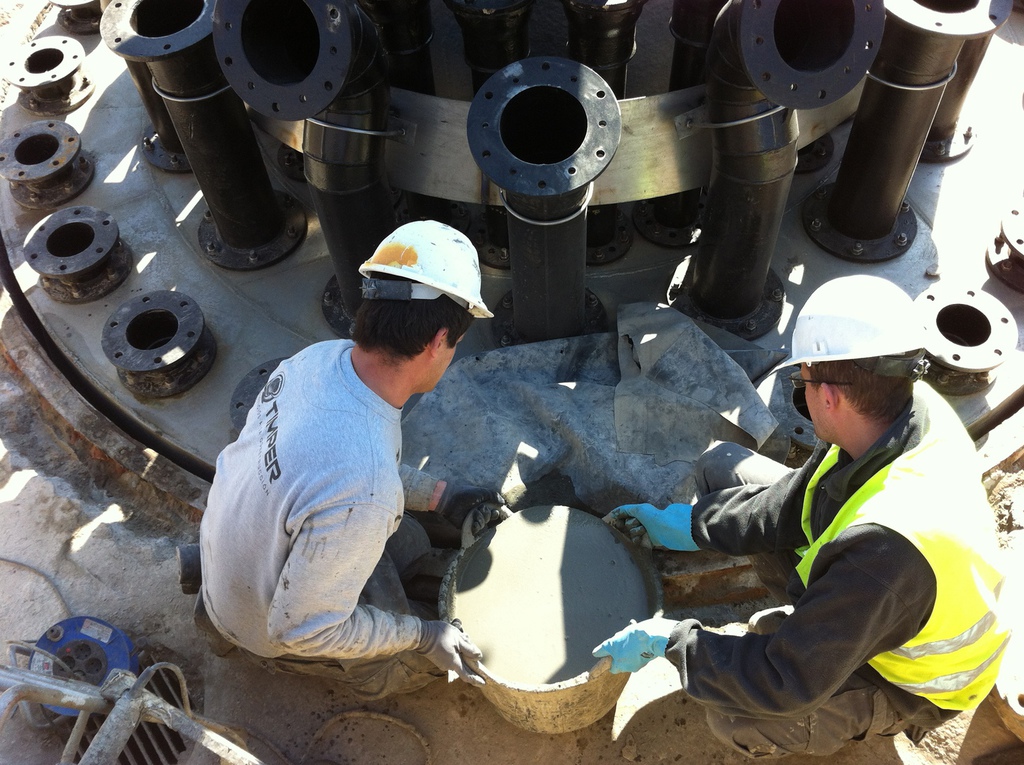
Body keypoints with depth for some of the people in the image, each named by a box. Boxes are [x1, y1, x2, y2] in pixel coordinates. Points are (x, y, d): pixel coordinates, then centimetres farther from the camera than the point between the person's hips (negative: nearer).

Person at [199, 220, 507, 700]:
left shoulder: (322, 357, -20)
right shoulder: (362, 496, -44)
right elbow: (299, 628, -29)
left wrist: (441, 495, 0)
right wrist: (423, 635, -18)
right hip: (270, 628, -6)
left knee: (411, 548, 21)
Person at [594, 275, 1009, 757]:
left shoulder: (889, 545, -45)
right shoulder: (910, 404, -21)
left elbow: (787, 682, -34)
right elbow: (792, 504, -5)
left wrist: (668, 640, -24)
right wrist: (685, 526, -4)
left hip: (912, 683, -6)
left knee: (734, 716, -29)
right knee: (719, 468, -2)